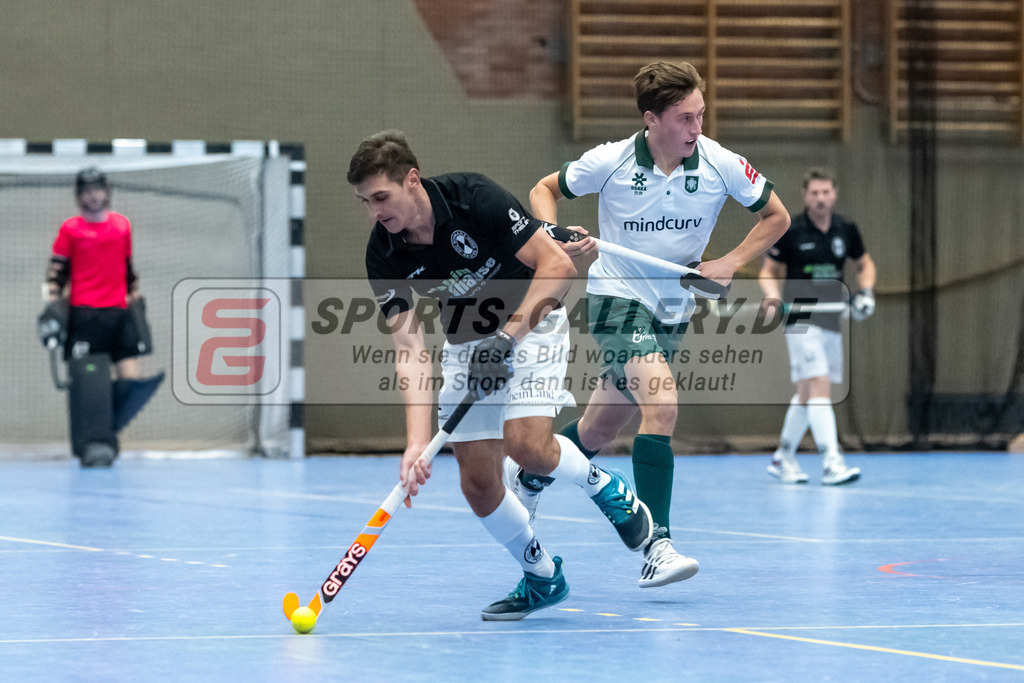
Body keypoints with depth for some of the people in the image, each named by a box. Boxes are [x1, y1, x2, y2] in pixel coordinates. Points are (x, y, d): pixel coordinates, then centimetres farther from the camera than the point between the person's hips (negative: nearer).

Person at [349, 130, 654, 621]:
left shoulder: (474, 199, -28)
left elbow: (557, 265, -24)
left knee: (525, 443, -26)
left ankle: (607, 490, 5)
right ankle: (543, 577, 19)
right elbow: (410, 351, -21)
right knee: (478, 484, -4)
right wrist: (417, 442, -32)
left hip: (531, 322, -4)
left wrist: (508, 334, -32)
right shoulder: (384, 254, -17)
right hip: (465, 345, 4)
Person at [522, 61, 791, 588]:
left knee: (600, 428, 14)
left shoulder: (721, 165, -11)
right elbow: (544, 190, 2)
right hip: (617, 294, -4)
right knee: (661, 401, -27)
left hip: (674, 307, 4)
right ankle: (656, 547, -28)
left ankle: (528, 481, 45)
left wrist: (731, 262, -11)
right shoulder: (610, 162, -14)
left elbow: (776, 216, 3)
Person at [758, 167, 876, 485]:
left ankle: (783, 458, 28)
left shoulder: (846, 230, 5)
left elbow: (865, 263, 21)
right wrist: (772, 296, -18)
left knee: (807, 394, 13)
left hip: (831, 321, 6)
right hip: (801, 319, -6)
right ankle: (832, 463, -24)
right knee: (819, 387, -18)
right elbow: (768, 271, 1)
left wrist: (865, 292, 3)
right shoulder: (789, 231, -7)